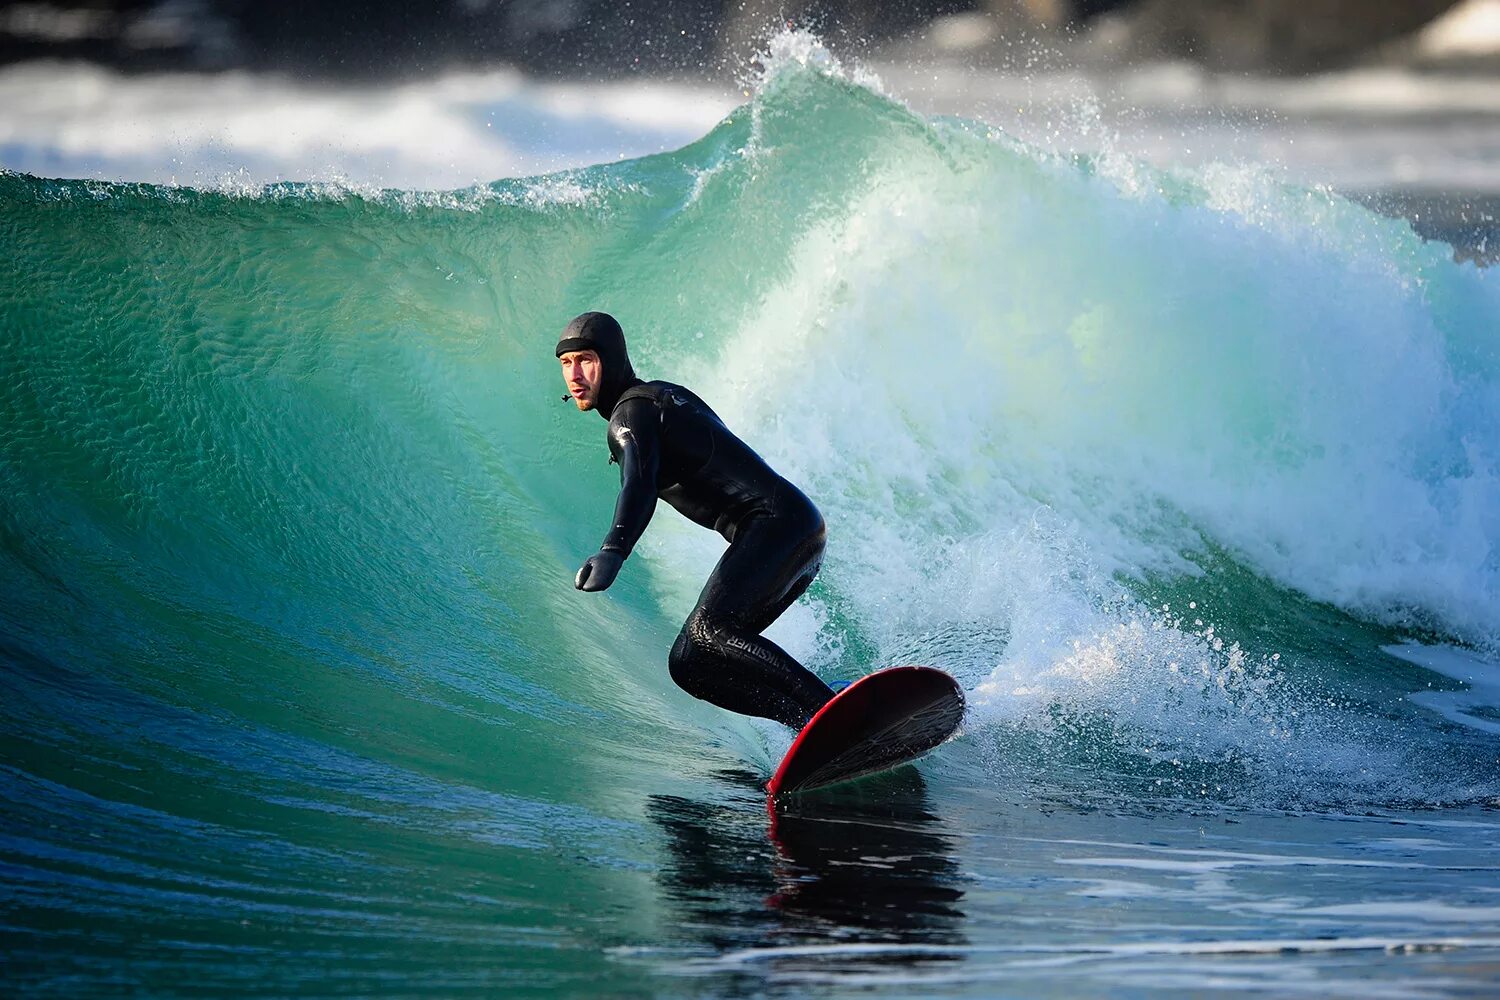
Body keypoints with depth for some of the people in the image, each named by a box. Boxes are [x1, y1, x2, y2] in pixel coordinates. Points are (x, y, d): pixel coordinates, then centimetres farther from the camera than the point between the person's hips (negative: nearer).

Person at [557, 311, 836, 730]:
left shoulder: (631, 412, -7)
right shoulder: (664, 395, 22)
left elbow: (639, 486, -28)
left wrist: (613, 551, -44)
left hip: (777, 523, -10)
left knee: (708, 632, -30)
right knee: (688, 663, 2)